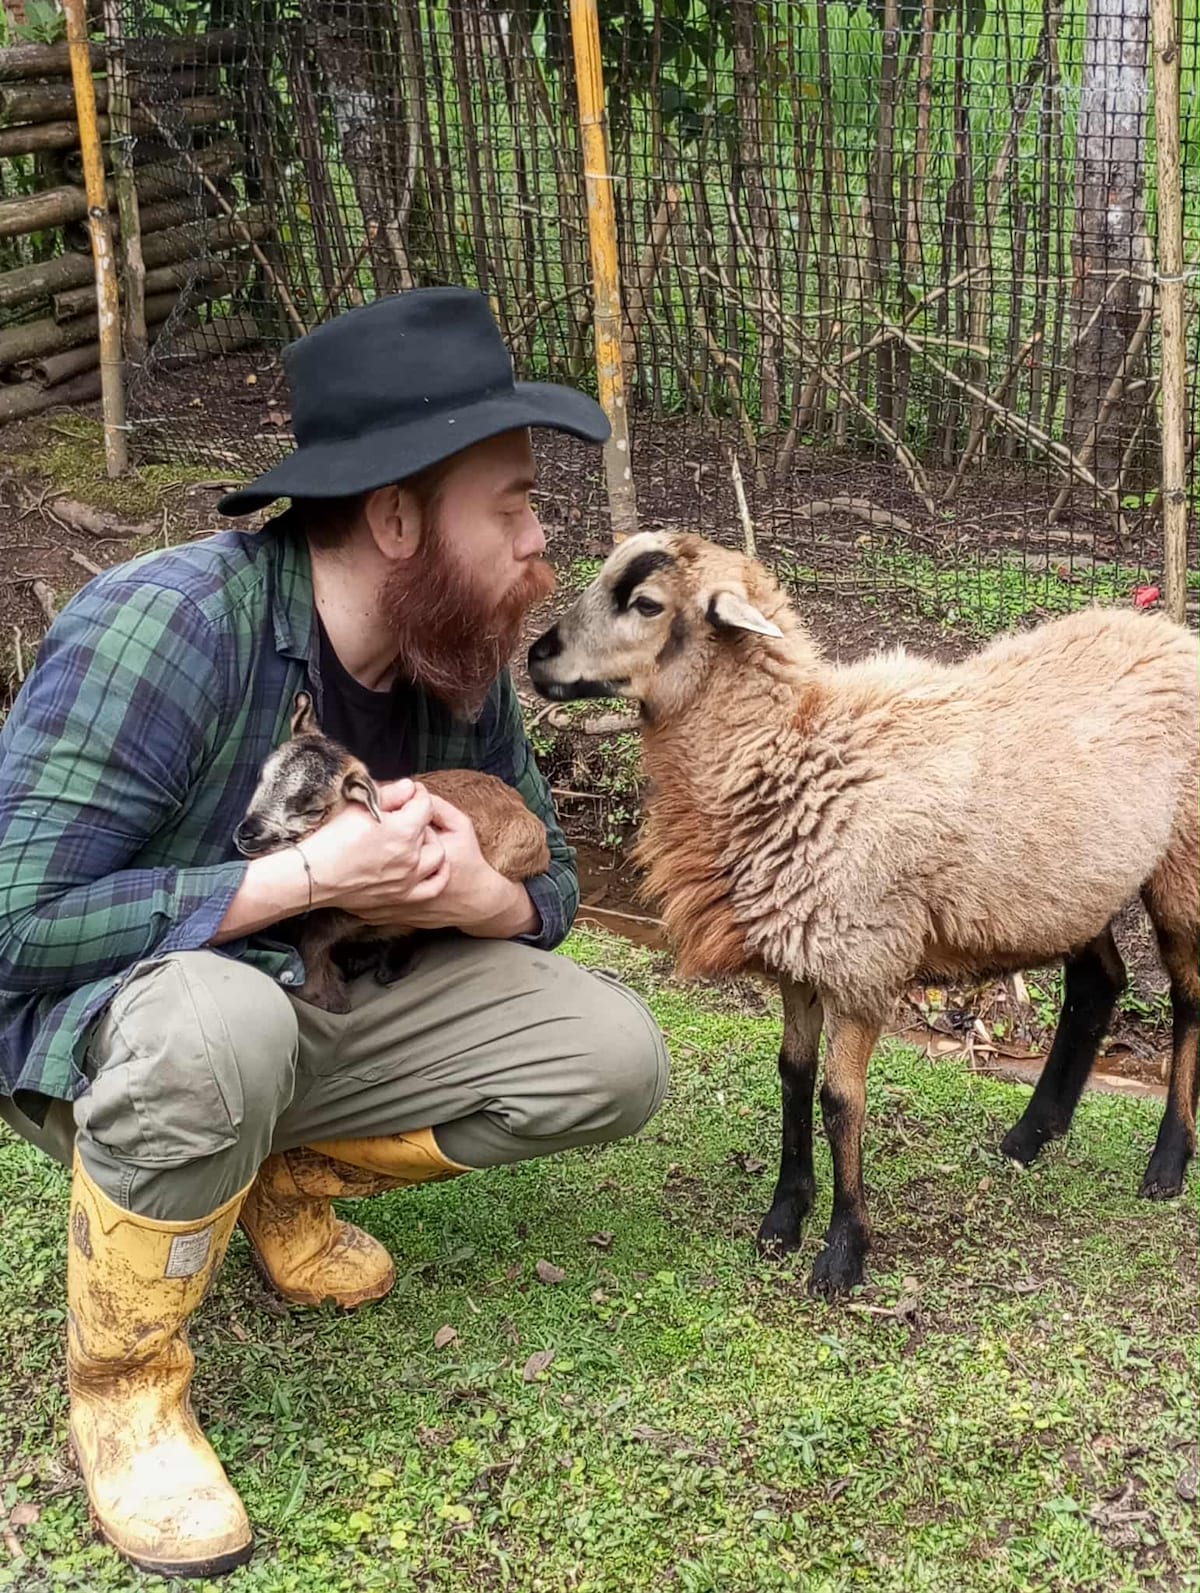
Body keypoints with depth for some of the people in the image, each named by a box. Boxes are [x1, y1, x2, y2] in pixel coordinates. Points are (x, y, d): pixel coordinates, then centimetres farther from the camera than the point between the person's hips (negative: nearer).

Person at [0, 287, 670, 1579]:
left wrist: (481, 896, -22)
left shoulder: (459, 660, -7)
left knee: (614, 1062, -9)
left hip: (316, 1002, 6)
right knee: (225, 1023, -42)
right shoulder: (161, 628, -29)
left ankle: (281, 1178, 12)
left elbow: (549, 878, 3)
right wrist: (306, 874, -33)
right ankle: (122, 1382, -13)